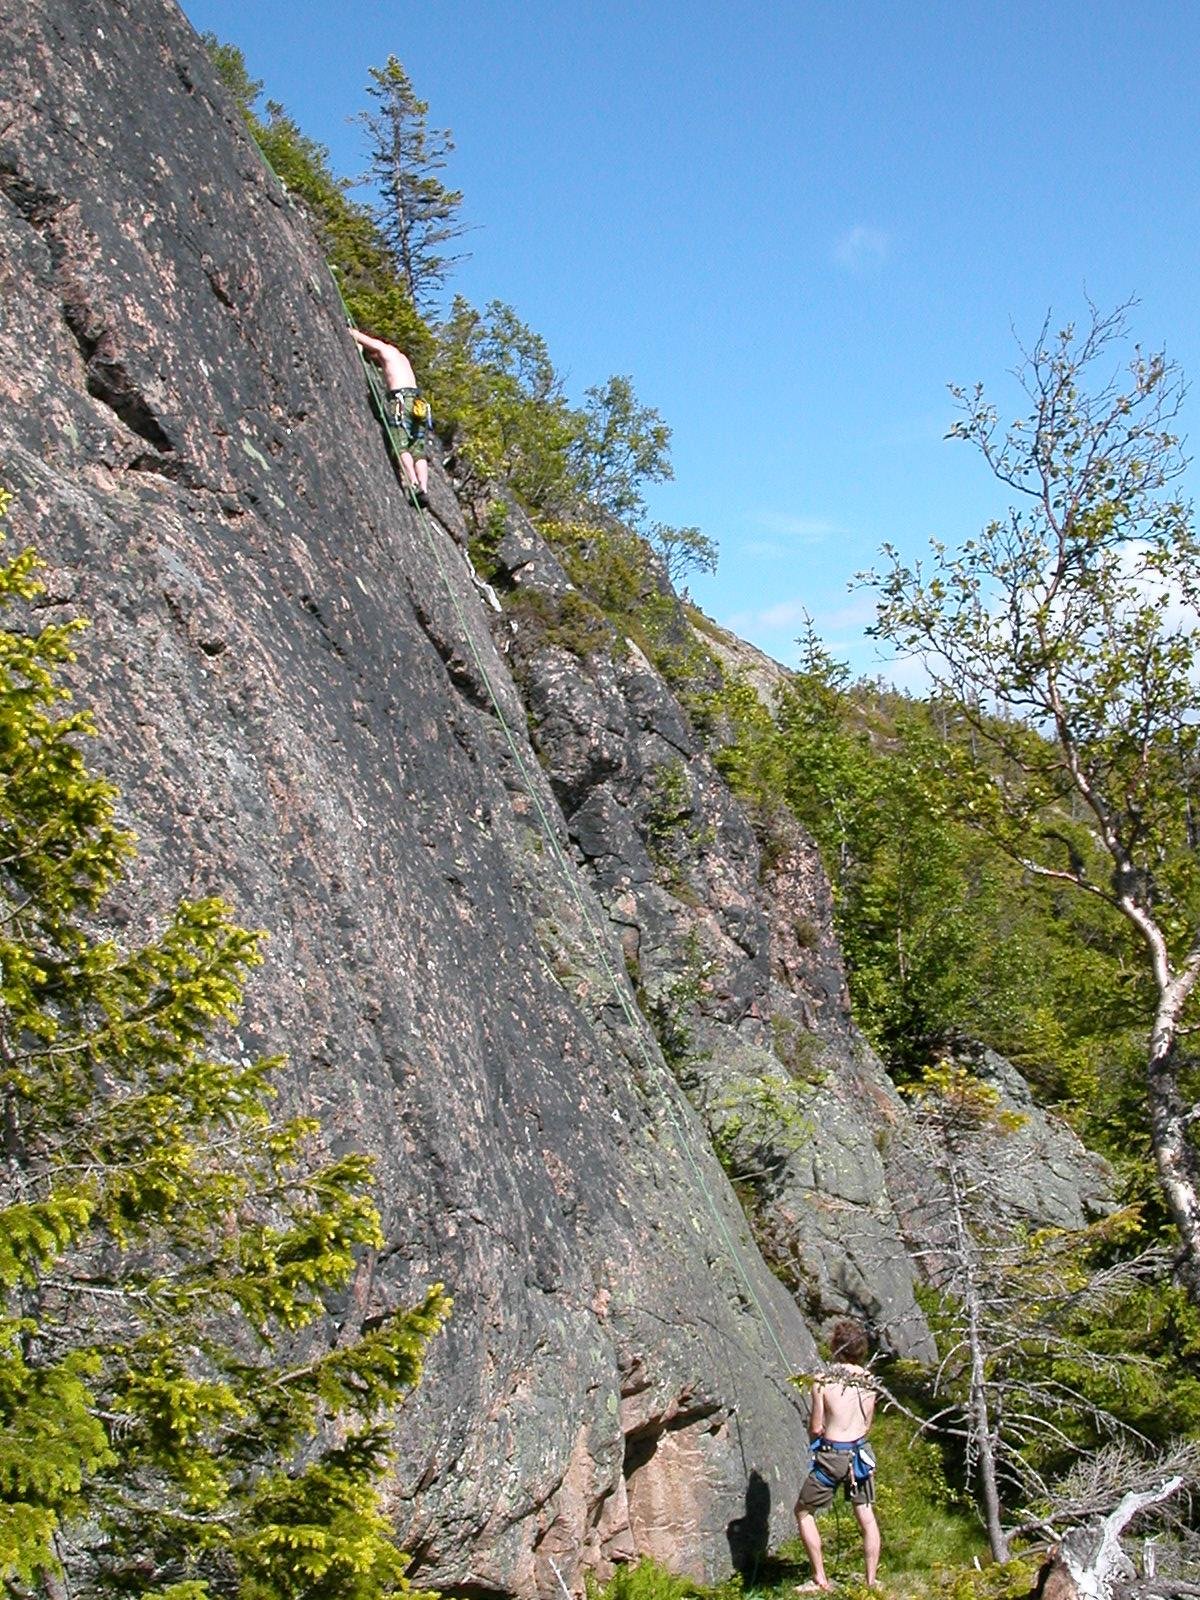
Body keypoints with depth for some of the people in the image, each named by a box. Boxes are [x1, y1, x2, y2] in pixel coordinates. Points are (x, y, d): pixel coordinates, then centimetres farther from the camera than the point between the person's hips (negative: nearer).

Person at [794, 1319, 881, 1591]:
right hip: (860, 1452, 5)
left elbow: (815, 1429, -10)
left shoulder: (823, 1384, -16)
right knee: (866, 1517, 14)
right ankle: (871, 1581, 17)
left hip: (832, 1455, -5)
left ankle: (820, 1579, 10)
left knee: (803, 1511, 12)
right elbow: (867, 1425, 9)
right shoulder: (868, 1381, -1)